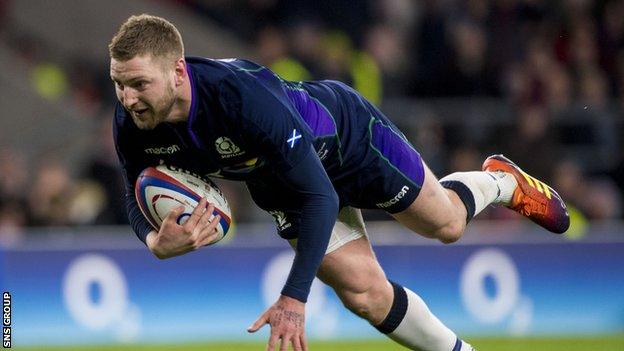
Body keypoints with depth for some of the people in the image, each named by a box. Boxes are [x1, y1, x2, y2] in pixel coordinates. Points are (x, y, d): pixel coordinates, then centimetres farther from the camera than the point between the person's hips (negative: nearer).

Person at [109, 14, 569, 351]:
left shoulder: (242, 95, -46)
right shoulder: (132, 126, -29)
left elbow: (319, 197, -41)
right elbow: (140, 202, -13)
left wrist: (294, 297, -45)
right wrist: (157, 243, -38)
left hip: (345, 133, -4)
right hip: (276, 180, 4)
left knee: (446, 225, 17)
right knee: (366, 294, 0)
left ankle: (502, 180, 51)